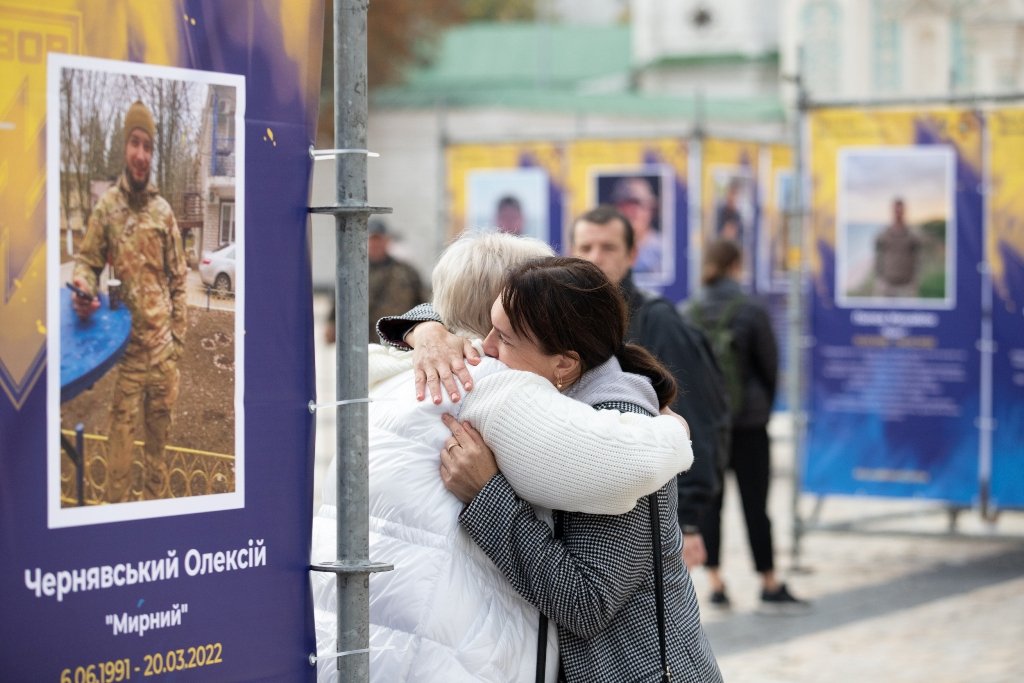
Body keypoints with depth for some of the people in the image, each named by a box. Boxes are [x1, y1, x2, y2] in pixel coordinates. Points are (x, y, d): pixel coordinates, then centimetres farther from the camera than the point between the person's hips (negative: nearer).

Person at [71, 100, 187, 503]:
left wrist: (178, 336, 6)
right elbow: (87, 260, 5)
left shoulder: (163, 211, 6)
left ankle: (156, 501, 23)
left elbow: (178, 277, 11)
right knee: (122, 429, -4)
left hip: (162, 346, 3)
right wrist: (84, 287, -19)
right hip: (127, 344, -3)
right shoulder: (106, 207, -1)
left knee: (160, 433, 12)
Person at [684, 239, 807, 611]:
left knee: (709, 501, 8)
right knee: (755, 503, 3)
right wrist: (764, 408, 13)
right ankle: (770, 584, 8)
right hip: (747, 420, -2)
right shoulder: (752, 311, -9)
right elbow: (769, 366, -2)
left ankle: (715, 583, 7)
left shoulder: (689, 312, -2)